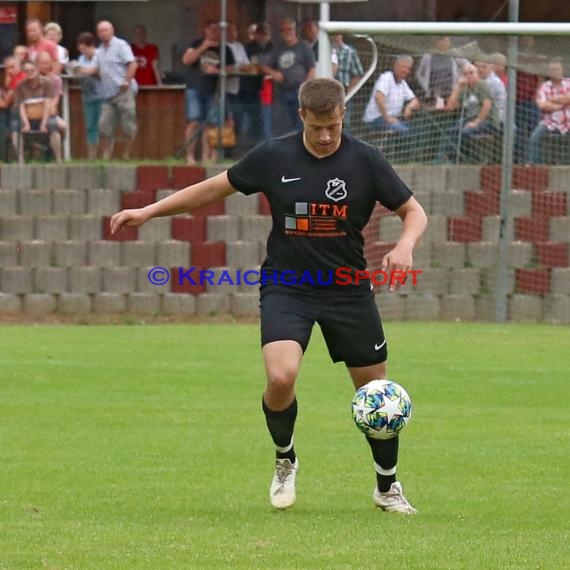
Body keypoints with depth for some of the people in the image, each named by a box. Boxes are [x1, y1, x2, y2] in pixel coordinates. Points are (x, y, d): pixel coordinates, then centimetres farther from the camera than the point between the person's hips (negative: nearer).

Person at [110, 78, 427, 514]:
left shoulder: (365, 160, -8)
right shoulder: (274, 157, -6)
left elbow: (414, 211, 0)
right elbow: (215, 188, 7)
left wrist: (405, 245, -22)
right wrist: (148, 212, 5)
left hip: (348, 291, 1)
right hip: (286, 287, -1)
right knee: (281, 377, -23)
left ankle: (388, 487, 29)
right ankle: (285, 461, 7)